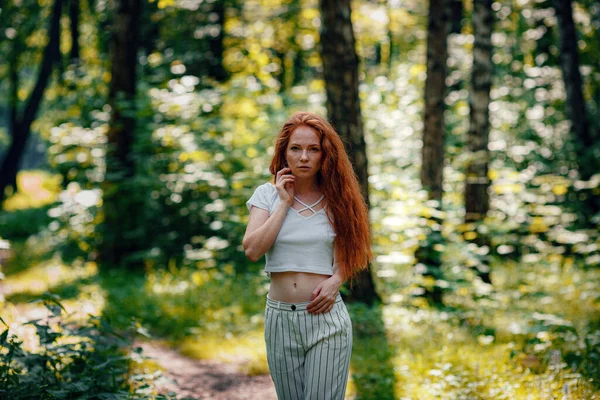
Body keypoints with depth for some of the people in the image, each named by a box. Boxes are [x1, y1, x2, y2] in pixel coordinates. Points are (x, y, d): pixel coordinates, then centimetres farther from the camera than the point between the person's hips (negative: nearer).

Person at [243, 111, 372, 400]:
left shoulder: (335, 198, 3)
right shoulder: (267, 195, 2)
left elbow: (350, 254, 12)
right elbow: (252, 250, -11)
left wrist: (335, 281, -9)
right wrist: (284, 202, -10)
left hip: (327, 318, -1)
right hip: (280, 318, 1)